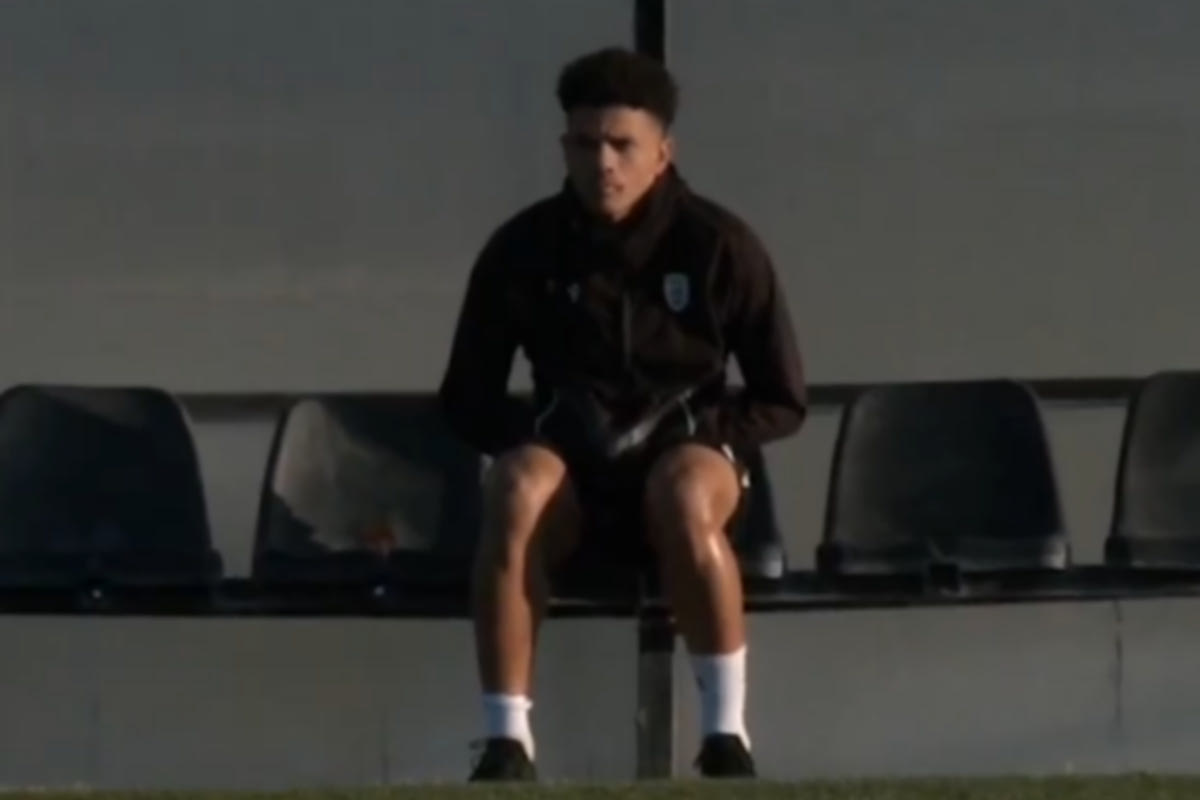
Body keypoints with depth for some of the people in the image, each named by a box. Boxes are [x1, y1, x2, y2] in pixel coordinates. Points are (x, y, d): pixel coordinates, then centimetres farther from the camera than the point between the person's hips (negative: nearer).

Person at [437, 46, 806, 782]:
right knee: (520, 488, -36)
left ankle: (726, 734, -29)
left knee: (684, 495, -39)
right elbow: (466, 398, 6)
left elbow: (782, 402, 0)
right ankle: (507, 741, -37)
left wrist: (699, 432, -14)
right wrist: (534, 430, -12)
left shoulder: (720, 247, -6)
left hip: (688, 450, -1)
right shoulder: (523, 250, -3)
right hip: (572, 465, 1)